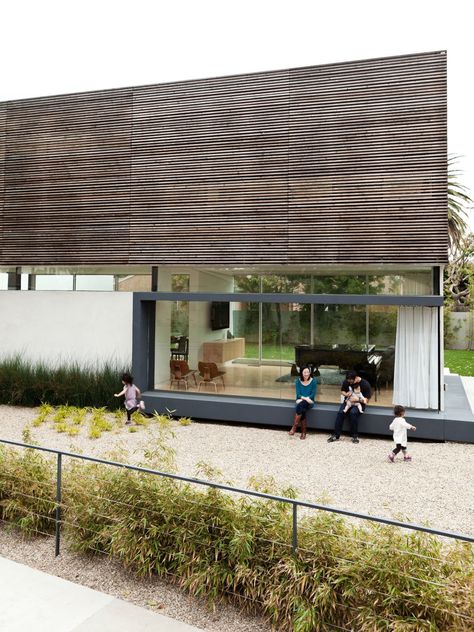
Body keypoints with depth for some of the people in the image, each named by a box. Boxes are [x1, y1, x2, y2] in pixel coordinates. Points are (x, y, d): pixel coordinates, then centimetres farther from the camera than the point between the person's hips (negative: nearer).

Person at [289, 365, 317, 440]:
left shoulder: (313, 381, -5)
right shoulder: (298, 381, 0)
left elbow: (313, 394, -5)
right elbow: (298, 394, -3)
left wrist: (303, 399, -17)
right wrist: (305, 398, -22)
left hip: (309, 402, -2)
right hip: (300, 401, 2)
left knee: (301, 405, -34)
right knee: (302, 410, -31)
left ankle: (294, 427, -28)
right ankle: (304, 432, -24)